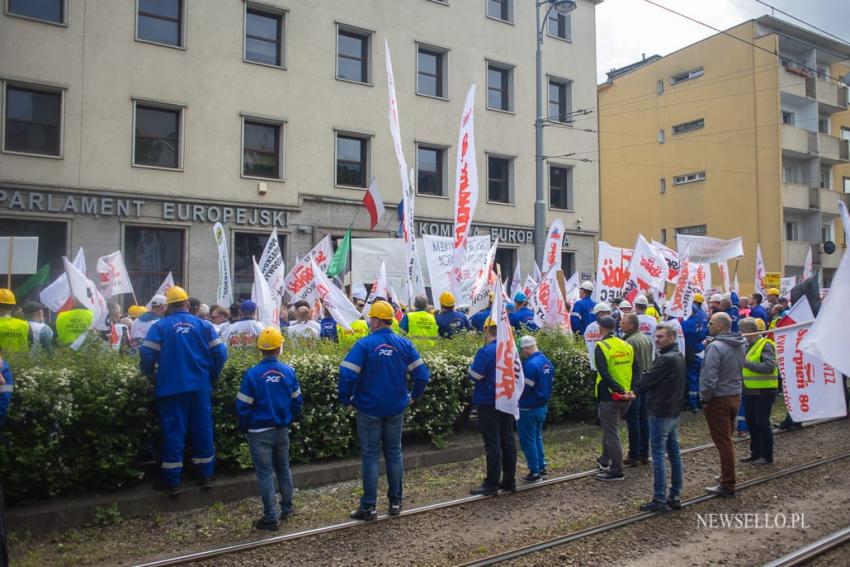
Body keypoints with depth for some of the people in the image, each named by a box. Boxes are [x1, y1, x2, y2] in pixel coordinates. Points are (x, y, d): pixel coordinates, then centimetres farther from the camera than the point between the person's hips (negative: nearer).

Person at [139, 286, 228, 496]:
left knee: (173, 432, 5)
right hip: (200, 387, 2)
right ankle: (207, 475, 19)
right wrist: (212, 376, 12)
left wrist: (150, 375, 9)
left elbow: (147, 355, -10)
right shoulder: (203, 325, 3)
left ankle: (173, 482, 8)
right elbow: (220, 353, -2)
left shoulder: (160, 326, -2)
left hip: (171, 387, -1)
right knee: (203, 429, 11)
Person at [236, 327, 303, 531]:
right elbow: (297, 400, 3)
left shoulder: (252, 374, -16)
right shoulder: (288, 371, -6)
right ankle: (287, 508, 33)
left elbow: (243, 406, -12)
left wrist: (245, 428, 5)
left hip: (260, 432, -4)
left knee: (265, 474, 4)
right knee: (283, 468, 21)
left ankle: (271, 517, 8)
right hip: (282, 430, 4)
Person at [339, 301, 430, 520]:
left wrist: (345, 399, -5)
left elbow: (347, 375, -20)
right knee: (394, 453, 14)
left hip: (369, 409, -3)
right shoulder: (404, 344, -2)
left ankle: (368, 507, 9)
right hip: (396, 409, 4)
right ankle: (396, 502, 21)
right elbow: (422, 374, -4)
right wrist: (414, 396, 11)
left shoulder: (364, 344, -14)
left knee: (370, 456, 5)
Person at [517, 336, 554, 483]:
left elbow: (522, 388, -22)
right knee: (537, 437, 21)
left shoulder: (530, 364, -23)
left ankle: (534, 472, 8)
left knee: (528, 440, 2)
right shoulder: (547, 362, 6)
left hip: (528, 409, -9)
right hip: (542, 406, 9)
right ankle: (542, 467, 26)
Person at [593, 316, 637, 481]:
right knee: (610, 428, 23)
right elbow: (635, 370, 6)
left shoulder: (601, 347, -12)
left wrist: (618, 390, -22)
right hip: (626, 397, 7)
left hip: (610, 396, -7)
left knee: (611, 434, 2)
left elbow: (604, 373, -22)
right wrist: (631, 390, 3)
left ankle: (616, 471, 8)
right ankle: (605, 460, 35)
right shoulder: (626, 346, 8)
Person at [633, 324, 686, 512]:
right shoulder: (678, 357, 12)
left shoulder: (666, 359, -20)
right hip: (674, 412, 10)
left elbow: (648, 379, -14)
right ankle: (675, 496, 20)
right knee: (674, 454, 12)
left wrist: (635, 390, 4)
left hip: (660, 413, -10)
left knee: (658, 455, -4)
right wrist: (640, 391, 5)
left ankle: (660, 500, 0)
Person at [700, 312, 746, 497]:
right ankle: (727, 477, 30)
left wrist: (705, 398, -12)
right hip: (735, 396, 8)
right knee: (727, 439, 19)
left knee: (723, 442, -1)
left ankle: (727, 485, 5)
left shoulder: (715, 346, -20)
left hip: (719, 399, -8)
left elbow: (710, 376, -21)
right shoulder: (740, 345, 7)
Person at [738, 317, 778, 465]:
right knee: (751, 422, 14)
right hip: (750, 391, 9)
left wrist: (747, 363, -25)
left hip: (764, 391, -9)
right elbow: (745, 364, 22)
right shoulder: (748, 345, 14)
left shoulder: (765, 345, -14)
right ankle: (755, 453, 26)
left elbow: (769, 367, -26)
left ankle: (767, 456, 11)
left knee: (762, 423, -1)